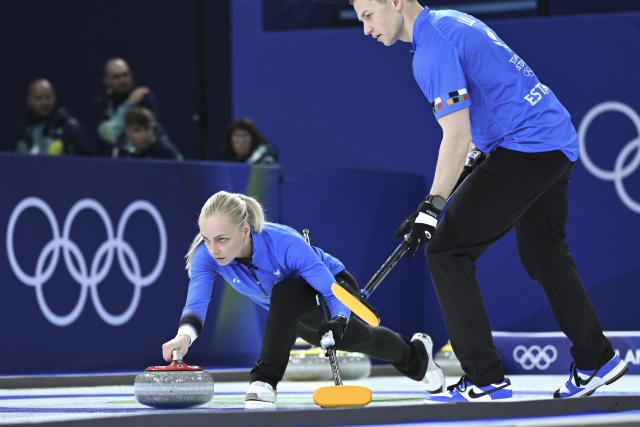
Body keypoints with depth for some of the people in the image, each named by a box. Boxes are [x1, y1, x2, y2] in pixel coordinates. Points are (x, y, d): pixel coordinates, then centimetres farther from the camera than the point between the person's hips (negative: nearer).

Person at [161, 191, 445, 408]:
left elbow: (333, 293, -38)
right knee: (355, 339, 22)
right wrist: (185, 335, -66)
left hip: (332, 286, -5)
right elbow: (196, 304, -45)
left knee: (286, 293, -32)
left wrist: (338, 323, -58)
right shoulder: (206, 255, -33)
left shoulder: (284, 243, -44)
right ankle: (415, 355, 51)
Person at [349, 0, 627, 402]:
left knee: (446, 248, -8)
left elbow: (457, 136, -23)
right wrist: (479, 157, 29)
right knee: (544, 255, 24)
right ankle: (596, 361, 34)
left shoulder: (433, 48, -16)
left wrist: (433, 205, -25)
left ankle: (486, 379, -8)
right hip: (559, 143, 10)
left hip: (525, 150, -10)